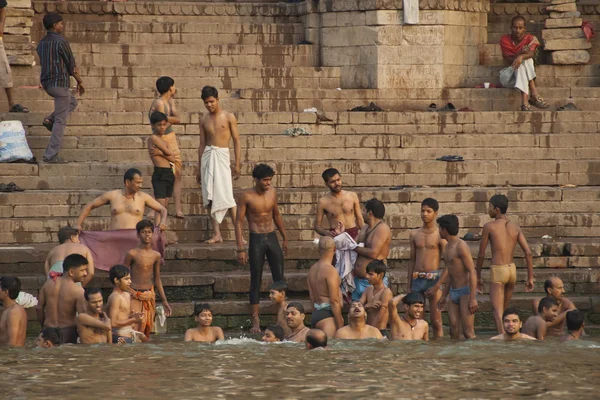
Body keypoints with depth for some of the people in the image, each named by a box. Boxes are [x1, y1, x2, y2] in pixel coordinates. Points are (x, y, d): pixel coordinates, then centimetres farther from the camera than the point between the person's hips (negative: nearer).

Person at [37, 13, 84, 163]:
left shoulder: (41, 43, 10)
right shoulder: (61, 42, -14)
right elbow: (71, 65, -10)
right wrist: (79, 81, 6)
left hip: (46, 83, 8)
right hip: (60, 83, -8)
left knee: (72, 102, 30)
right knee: (60, 121, -1)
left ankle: (50, 120, 7)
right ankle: (51, 155, -3)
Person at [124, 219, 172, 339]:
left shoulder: (156, 255, 6)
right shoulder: (132, 254, -6)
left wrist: (164, 301, 15)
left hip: (149, 296, 4)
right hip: (134, 296, -4)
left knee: (147, 329, 4)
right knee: (134, 328, -14)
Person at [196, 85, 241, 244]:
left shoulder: (229, 117, 1)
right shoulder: (204, 120, 12)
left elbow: (236, 141, 1)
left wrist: (237, 164, -4)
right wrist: (199, 167, 15)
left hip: (222, 156, -4)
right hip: (207, 156, 4)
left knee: (227, 196, -12)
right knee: (210, 198, -1)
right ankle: (216, 234, 2)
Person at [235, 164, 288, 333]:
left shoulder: (272, 192, 4)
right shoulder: (247, 196, -10)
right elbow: (239, 222, -9)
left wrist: (285, 238, 21)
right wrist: (240, 249, -14)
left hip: (272, 237, 4)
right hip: (256, 240, -4)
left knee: (279, 277, 2)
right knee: (255, 280, -1)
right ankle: (255, 321, 2)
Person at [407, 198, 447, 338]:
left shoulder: (440, 235, -3)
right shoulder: (414, 234, 12)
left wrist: (437, 286, -14)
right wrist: (409, 286, 12)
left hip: (434, 278, -4)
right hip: (417, 279, 4)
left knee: (436, 321, -5)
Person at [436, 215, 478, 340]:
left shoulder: (461, 247, -14)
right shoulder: (447, 247, 14)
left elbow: (472, 272, -18)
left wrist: (473, 298, -23)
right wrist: (443, 296, 24)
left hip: (466, 291, -8)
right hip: (453, 292, 8)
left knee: (468, 332, -11)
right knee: (454, 331, 3)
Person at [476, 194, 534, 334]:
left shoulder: (489, 227, -6)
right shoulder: (515, 227, 6)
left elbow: (481, 255, -2)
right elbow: (528, 253, -1)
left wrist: (478, 277, 9)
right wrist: (530, 278, 3)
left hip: (497, 271, -5)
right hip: (512, 270, 5)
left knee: (497, 311, -9)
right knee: (504, 309, 20)